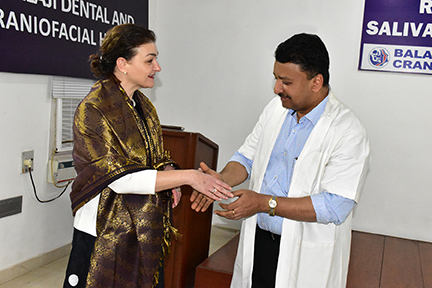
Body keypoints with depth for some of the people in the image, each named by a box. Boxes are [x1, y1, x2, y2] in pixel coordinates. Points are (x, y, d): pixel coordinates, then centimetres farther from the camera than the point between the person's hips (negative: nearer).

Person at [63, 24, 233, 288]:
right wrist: (188, 176, -26)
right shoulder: (92, 110, -17)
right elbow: (119, 177, -23)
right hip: (105, 234, -6)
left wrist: (170, 178, -8)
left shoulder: (144, 105, 7)